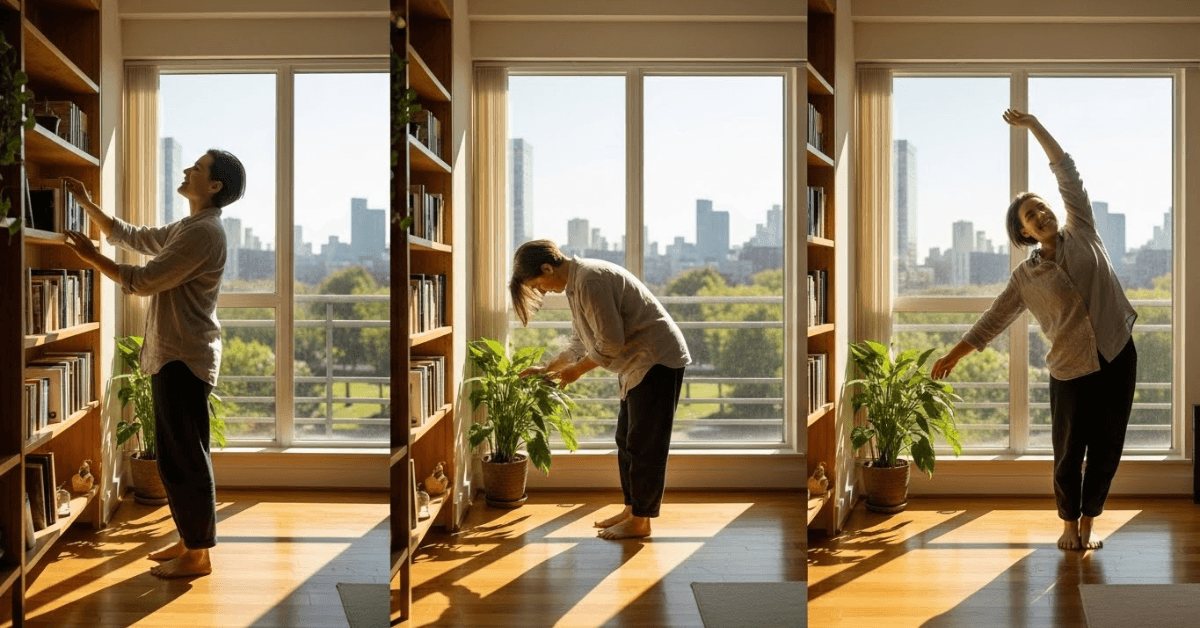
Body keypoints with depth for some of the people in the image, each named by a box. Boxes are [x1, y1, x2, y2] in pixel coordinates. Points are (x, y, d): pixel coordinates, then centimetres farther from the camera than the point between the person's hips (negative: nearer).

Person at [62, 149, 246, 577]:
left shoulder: (204, 232, -17)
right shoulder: (185, 229, 16)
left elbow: (145, 281, -19)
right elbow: (129, 236, 28)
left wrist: (92, 256, -9)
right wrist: (86, 203, 21)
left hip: (185, 360, -10)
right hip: (172, 356, 10)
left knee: (185, 456, -5)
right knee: (177, 454, 15)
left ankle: (198, 555, 3)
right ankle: (188, 540, 24)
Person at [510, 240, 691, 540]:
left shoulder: (590, 279, -22)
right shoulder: (576, 283, 10)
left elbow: (611, 342, -22)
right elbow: (581, 342, 20)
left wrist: (577, 370, -11)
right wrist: (548, 368, 15)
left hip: (658, 359, -10)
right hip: (638, 363, 10)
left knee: (645, 444, -4)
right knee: (627, 440, 14)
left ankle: (640, 521, 4)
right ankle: (631, 509, 23)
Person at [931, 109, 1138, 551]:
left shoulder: (1083, 234, 3)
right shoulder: (1026, 276, 0)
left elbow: (1066, 172, 4)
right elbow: (994, 319, 5)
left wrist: (1033, 125, 3)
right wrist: (953, 355, 1)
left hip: (1118, 356, 1)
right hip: (1072, 368, -1)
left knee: (1107, 447, 7)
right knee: (1069, 452, 5)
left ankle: (1089, 521, 23)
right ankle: (1069, 523, 25)